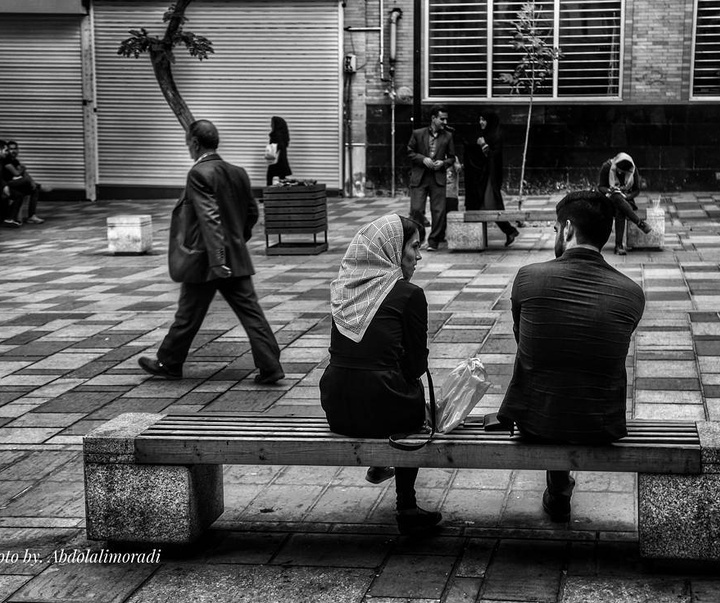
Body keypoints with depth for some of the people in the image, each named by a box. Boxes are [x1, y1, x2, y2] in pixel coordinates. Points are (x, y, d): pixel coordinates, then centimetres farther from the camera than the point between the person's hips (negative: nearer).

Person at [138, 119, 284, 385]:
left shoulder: (199, 174, -16)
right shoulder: (238, 173, 8)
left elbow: (210, 218, -24)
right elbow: (252, 212, 15)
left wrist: (216, 260, -27)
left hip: (204, 260, -6)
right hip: (237, 258, 7)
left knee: (188, 315, 8)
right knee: (250, 311, 4)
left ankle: (168, 363, 24)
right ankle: (270, 366, -1)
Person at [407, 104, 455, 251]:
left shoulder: (447, 136, 9)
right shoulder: (418, 134, 3)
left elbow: (451, 158, 14)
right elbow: (409, 152, 6)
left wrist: (443, 163, -7)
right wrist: (423, 159, -9)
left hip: (438, 178, 1)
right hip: (419, 177, -1)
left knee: (439, 211, -4)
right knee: (416, 209, -7)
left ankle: (433, 242, 8)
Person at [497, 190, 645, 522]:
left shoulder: (528, 277, -15)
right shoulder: (632, 294, -11)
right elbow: (612, 354, 5)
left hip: (534, 422, -1)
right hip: (601, 427, 1)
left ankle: (558, 493, 43)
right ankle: (559, 491, 49)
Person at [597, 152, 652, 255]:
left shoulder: (633, 170, -2)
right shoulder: (606, 167, -7)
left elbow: (636, 190, 4)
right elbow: (600, 186, -2)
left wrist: (627, 196, -18)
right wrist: (610, 191, -25)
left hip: (626, 199, 1)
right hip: (610, 198, -1)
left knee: (620, 211, -37)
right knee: (617, 198, -40)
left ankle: (619, 245, -44)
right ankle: (640, 223, -44)